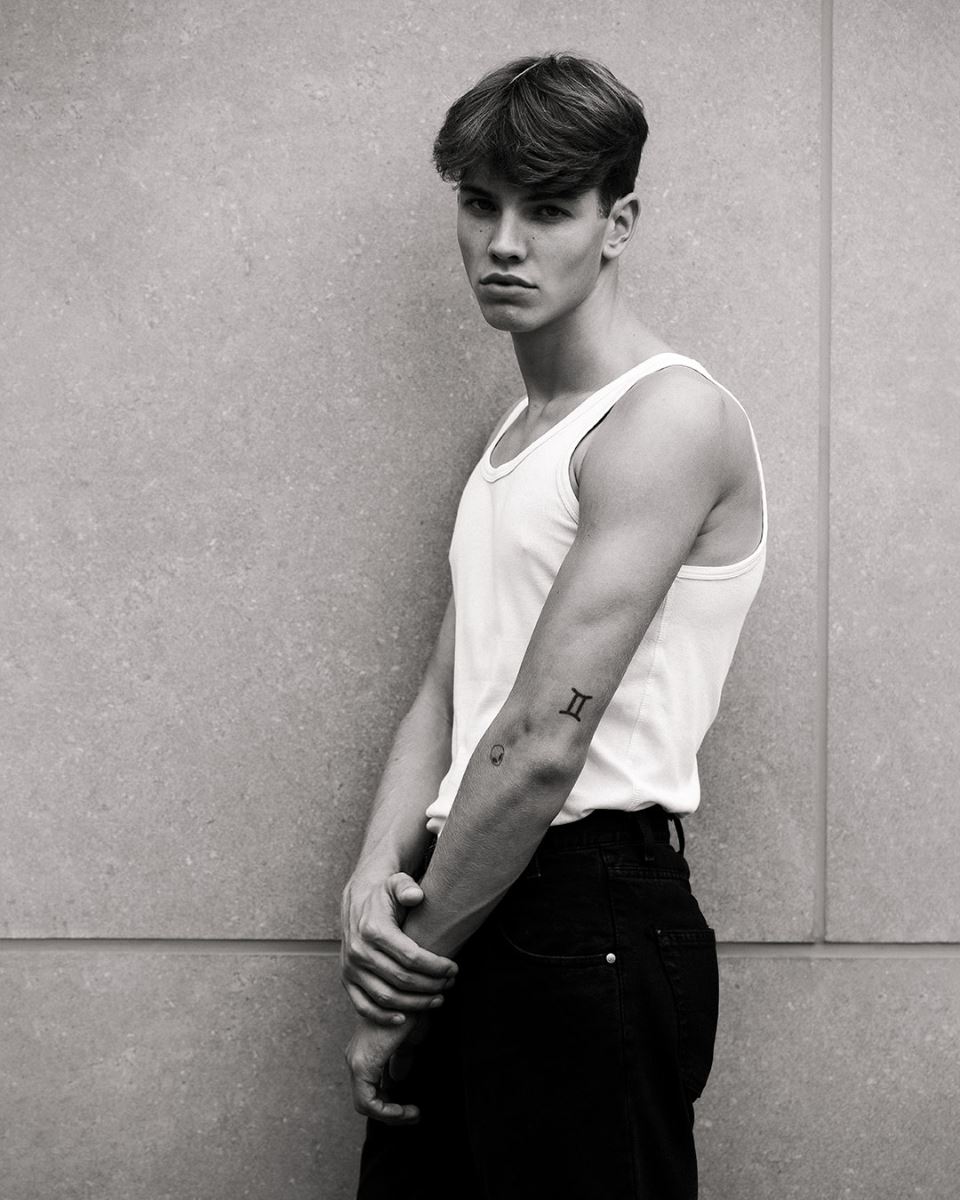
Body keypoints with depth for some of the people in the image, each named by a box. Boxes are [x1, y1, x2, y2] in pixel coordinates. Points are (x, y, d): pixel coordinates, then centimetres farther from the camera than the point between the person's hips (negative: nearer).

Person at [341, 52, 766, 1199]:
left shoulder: (668, 417, -12)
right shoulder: (517, 435, 18)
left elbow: (543, 746, -18)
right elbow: (446, 696, 13)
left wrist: (410, 984, -13)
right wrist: (375, 876, -5)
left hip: (589, 917, -8)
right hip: (467, 911, 8)